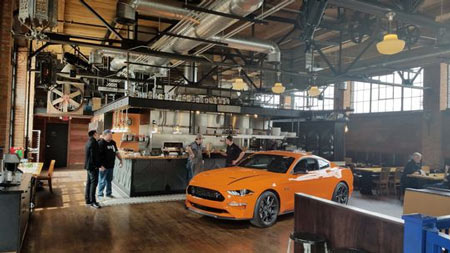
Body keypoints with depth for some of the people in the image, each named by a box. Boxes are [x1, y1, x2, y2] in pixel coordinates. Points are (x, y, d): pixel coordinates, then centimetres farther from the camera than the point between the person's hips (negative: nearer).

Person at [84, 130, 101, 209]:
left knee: (89, 182, 14)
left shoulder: (88, 142, 14)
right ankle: (92, 201, -5)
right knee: (94, 182, -7)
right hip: (93, 166, -10)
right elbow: (95, 156, -21)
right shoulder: (93, 143, -17)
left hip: (88, 165, 10)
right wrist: (98, 165, -15)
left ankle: (88, 199, 21)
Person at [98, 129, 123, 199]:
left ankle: (109, 193, 28)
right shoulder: (101, 143, -13)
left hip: (111, 165, 7)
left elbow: (116, 152, 19)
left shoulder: (113, 142, 10)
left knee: (109, 180, 17)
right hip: (104, 166, -7)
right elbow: (98, 155, -18)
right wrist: (101, 165, -22)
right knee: (102, 181, 2)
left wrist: (120, 160, 13)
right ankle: (100, 194, 15)